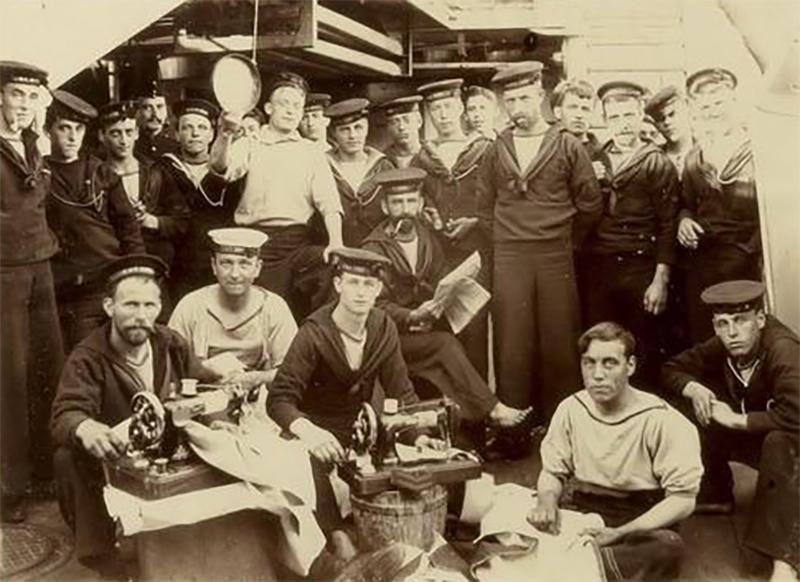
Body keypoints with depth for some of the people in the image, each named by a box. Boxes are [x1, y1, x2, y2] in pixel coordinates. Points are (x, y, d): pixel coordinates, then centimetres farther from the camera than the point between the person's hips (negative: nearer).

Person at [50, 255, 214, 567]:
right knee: (68, 457, -32)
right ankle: (94, 543, -12)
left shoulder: (172, 345, 1)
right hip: (110, 463, -3)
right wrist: (84, 427, -51)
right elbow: (65, 414, -26)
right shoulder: (87, 359, -13)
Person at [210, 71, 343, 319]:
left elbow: (329, 203, 4)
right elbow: (219, 167, -10)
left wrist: (336, 243, -13)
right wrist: (225, 133, -30)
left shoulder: (311, 153, 15)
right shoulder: (249, 146, 11)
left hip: (297, 241, 1)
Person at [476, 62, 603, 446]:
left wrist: (565, 240, 6)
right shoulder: (497, 150, 8)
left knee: (558, 345, 2)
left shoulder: (568, 146, 2)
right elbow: (484, 206, 15)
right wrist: (504, 239, 8)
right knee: (512, 346, 2)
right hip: (508, 259, 1)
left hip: (555, 257, -1)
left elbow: (590, 205, 5)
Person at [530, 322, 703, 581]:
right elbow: (552, 472, 7)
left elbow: (682, 499, -16)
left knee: (668, 548, -37)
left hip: (640, 520, -3)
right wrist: (547, 501, -17)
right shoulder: (571, 409, -3)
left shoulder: (661, 420, -15)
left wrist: (620, 534, -25)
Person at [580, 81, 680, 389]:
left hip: (640, 271, -3)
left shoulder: (658, 164, 0)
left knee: (645, 355, 3)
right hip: (597, 270, 3)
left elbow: (667, 227, -4)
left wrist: (661, 280, -10)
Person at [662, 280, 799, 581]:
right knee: (702, 416, -11)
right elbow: (672, 369, 1)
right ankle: (714, 495, 9)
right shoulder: (720, 348, -12)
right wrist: (692, 388, -21)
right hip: (754, 437, 7)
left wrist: (737, 420, -32)